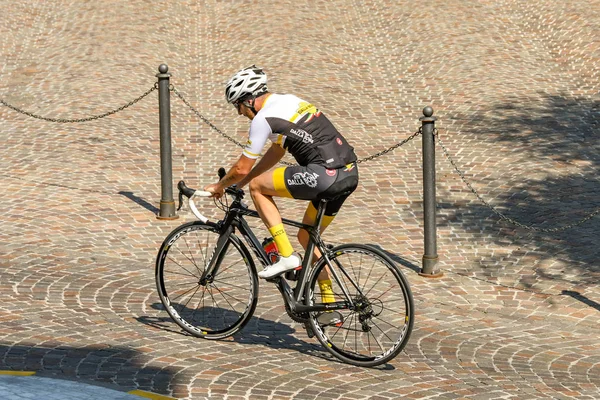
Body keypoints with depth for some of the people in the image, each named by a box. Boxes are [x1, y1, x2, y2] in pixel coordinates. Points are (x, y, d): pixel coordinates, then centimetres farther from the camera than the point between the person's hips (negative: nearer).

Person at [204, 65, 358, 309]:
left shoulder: (263, 118, -5)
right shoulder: (289, 101, 23)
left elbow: (243, 168, 2)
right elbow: (276, 152, 33)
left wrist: (219, 186, 21)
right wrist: (237, 184, 35)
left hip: (325, 175, -9)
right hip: (350, 173, 9)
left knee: (257, 186, 4)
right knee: (306, 236, 22)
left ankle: (286, 256, 1)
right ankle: (329, 306, 25)